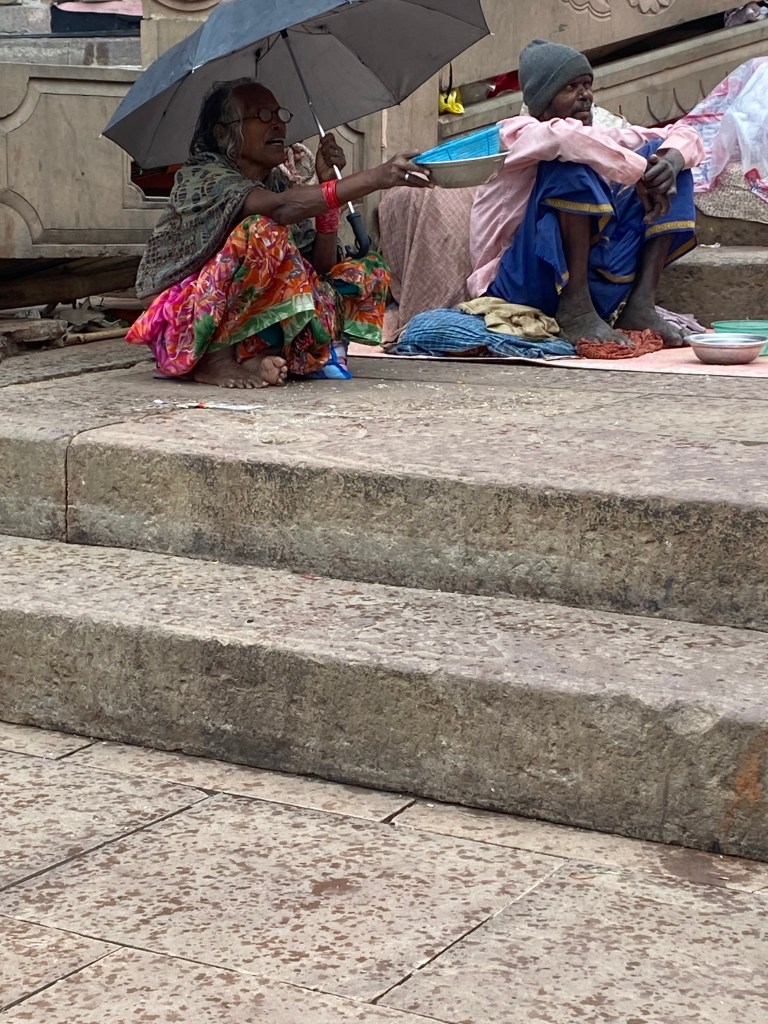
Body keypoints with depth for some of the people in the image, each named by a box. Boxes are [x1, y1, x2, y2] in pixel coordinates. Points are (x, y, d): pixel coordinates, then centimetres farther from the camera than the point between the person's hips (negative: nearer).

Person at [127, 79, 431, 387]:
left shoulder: (281, 183, 10)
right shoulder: (200, 177, -13)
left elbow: (322, 267, 0)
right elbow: (281, 208, -32)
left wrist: (327, 182, -9)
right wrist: (376, 177, -38)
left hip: (252, 325, 7)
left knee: (371, 272, -1)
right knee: (263, 230, -29)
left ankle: (259, 356, -14)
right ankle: (214, 362, -21)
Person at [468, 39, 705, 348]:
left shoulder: (599, 138, 13)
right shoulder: (515, 134, -7)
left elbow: (685, 135, 9)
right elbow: (565, 136, -30)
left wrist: (670, 163, -14)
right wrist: (640, 172, -26)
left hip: (593, 283, 7)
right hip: (521, 285, -7)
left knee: (662, 156, 4)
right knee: (571, 162, -24)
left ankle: (641, 305, -11)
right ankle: (575, 311, -26)